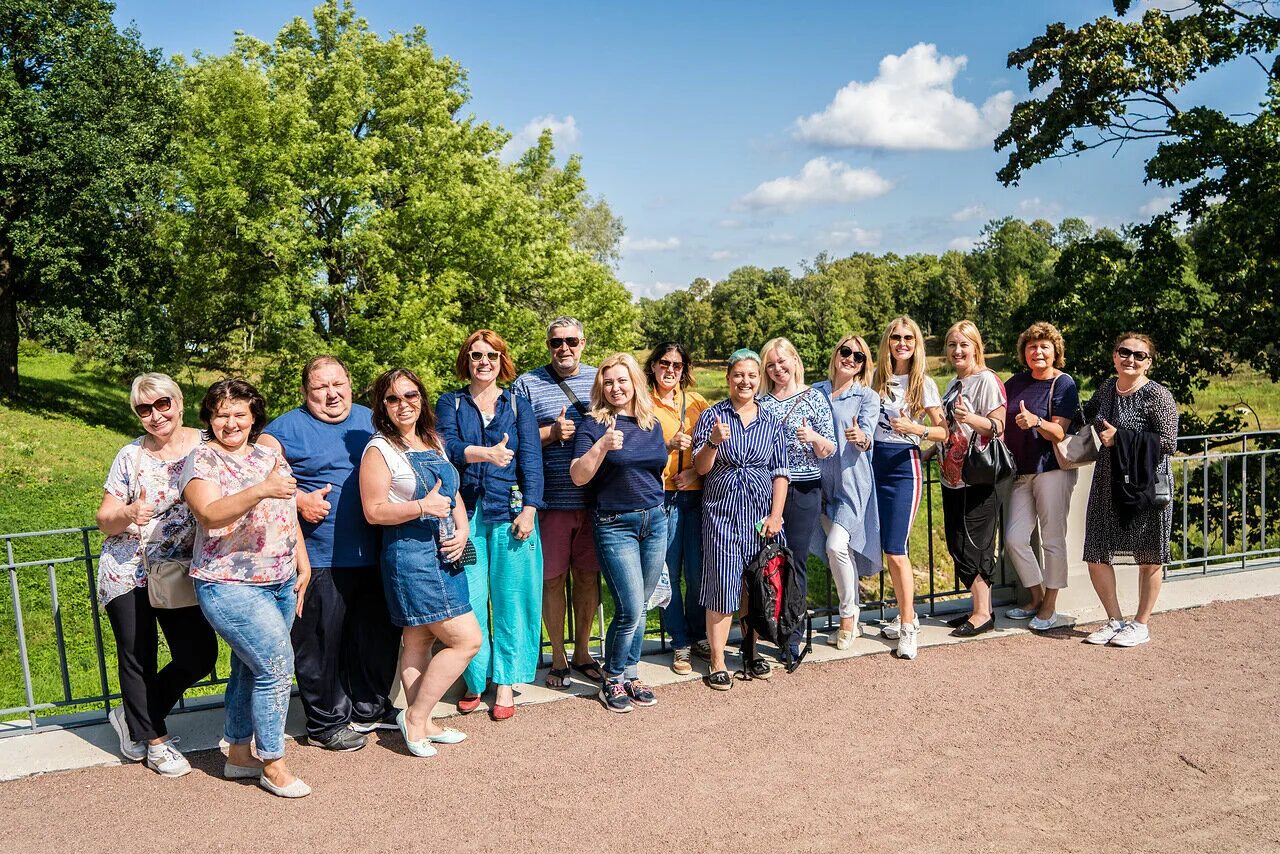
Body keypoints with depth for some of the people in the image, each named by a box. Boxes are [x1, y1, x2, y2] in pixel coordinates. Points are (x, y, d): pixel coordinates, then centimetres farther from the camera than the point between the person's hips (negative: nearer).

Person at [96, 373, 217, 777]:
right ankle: (154, 741, 25)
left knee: (199, 655, 0)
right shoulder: (130, 456, -3)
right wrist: (128, 514, -22)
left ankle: (131, 715, 25)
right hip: (128, 573, -1)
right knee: (138, 658, 5)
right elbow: (105, 520, -1)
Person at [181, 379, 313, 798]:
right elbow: (210, 513, -25)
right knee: (277, 666, -10)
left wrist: (303, 565, 13)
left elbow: (290, 515, 17)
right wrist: (259, 491, -38)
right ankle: (272, 764, 6)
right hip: (230, 585, -6)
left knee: (250, 669, 15)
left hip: (281, 583, 6)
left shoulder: (270, 456, 10)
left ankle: (238, 754, 31)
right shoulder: (202, 460, -8)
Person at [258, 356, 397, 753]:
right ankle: (326, 723, 18)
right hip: (320, 560, -6)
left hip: (372, 557, 6)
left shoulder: (370, 420, 13)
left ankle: (370, 708, 33)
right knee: (320, 644, 1)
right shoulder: (287, 428, -3)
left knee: (379, 634, 15)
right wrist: (299, 500, -20)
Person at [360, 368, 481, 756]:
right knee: (467, 640, -8)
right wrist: (423, 507, -25)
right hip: (411, 555, -7)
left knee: (420, 641, 15)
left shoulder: (434, 443, 13)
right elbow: (374, 511, -14)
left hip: (445, 553, 7)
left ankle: (422, 723, 25)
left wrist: (463, 530, 1)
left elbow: (453, 494, 18)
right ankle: (415, 717, 6)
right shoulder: (379, 450, -10)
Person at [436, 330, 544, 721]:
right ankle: (474, 681, 15)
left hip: (509, 512, 0)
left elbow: (531, 460, 0)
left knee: (510, 598, 0)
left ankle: (505, 682, 11)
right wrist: (485, 453, -27)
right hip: (465, 513, 0)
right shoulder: (450, 403, 10)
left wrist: (528, 510, -11)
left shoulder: (518, 406, 10)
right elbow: (447, 446, -8)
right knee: (468, 600, 0)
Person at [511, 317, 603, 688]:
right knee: (553, 577, 5)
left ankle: (583, 652, 27)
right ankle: (558, 658, 20)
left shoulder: (600, 380, 10)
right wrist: (551, 432, -15)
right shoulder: (527, 384, 0)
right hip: (550, 501, -2)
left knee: (588, 574, 11)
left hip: (594, 499, 3)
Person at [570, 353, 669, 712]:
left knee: (638, 608, 10)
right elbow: (578, 476, -17)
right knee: (631, 609, -8)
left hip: (655, 521, 5)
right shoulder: (594, 426, -6)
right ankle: (612, 680, 12)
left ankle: (631, 675, 25)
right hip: (615, 525, -5)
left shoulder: (652, 423, 9)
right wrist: (602, 445, -28)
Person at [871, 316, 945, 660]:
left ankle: (908, 626, 0)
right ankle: (906, 614, 24)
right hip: (874, 463, 4)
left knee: (895, 549, -9)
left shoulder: (924, 383, -2)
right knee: (888, 548, 10)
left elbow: (943, 432, -3)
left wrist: (916, 428, -20)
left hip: (904, 466, -4)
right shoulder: (876, 378, 8)